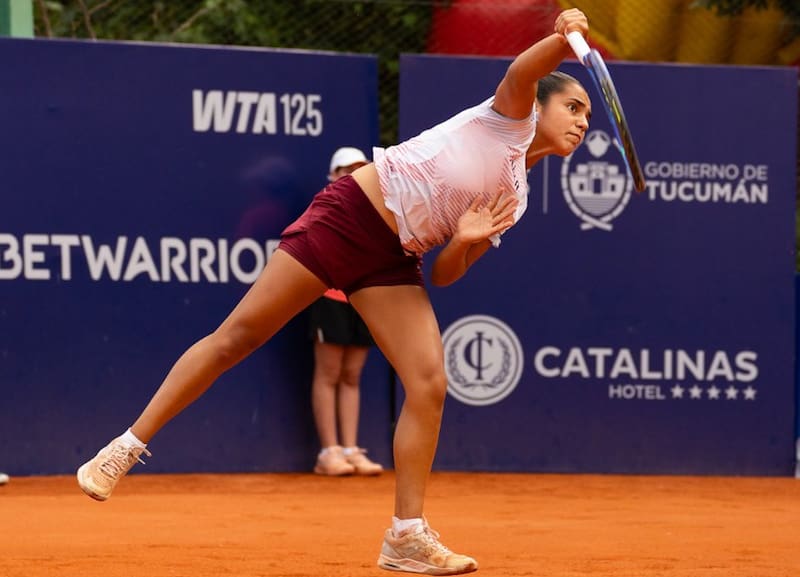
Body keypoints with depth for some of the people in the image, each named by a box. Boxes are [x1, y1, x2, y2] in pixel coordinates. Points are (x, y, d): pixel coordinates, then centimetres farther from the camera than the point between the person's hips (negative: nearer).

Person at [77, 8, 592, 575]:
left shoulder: (514, 202, 15)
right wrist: (561, 38, -39)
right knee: (237, 337, -6)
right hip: (350, 214, -7)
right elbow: (521, 73, -23)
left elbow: (443, 275, 12)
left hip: (394, 261, 7)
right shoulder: (512, 117, 0)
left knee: (430, 384, -10)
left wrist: (465, 241, -8)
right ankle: (126, 448, 3)